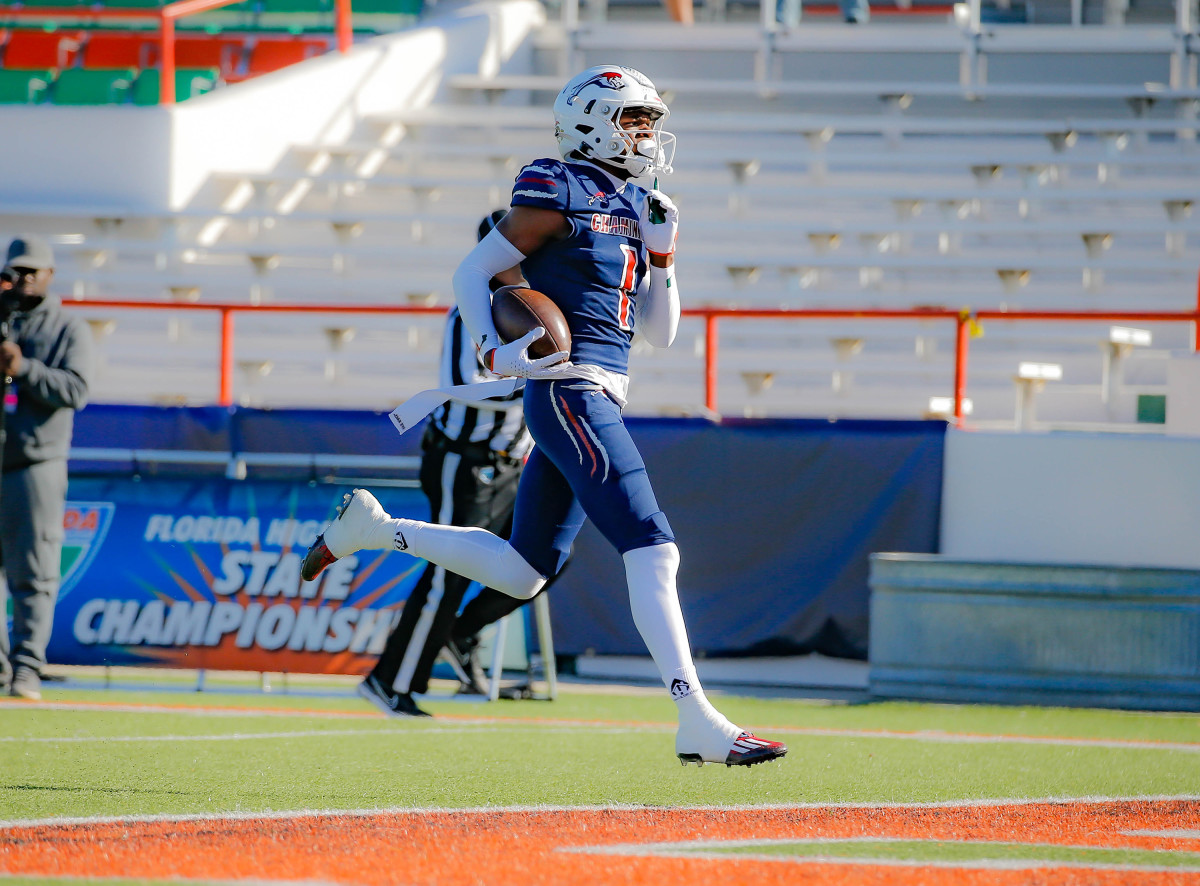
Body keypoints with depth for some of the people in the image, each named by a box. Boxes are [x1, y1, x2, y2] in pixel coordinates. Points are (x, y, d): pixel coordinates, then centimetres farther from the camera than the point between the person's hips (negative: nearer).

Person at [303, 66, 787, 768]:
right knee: (652, 552, -16)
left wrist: (661, 251, 6)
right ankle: (698, 724, -21)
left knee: (521, 572, 14)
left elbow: (662, 332, 21)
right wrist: (495, 352, -19)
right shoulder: (561, 195, -5)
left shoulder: (634, 205, 18)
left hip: (597, 401, 9)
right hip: (569, 390, -9)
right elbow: (473, 273, -4)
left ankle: (372, 529, 27)